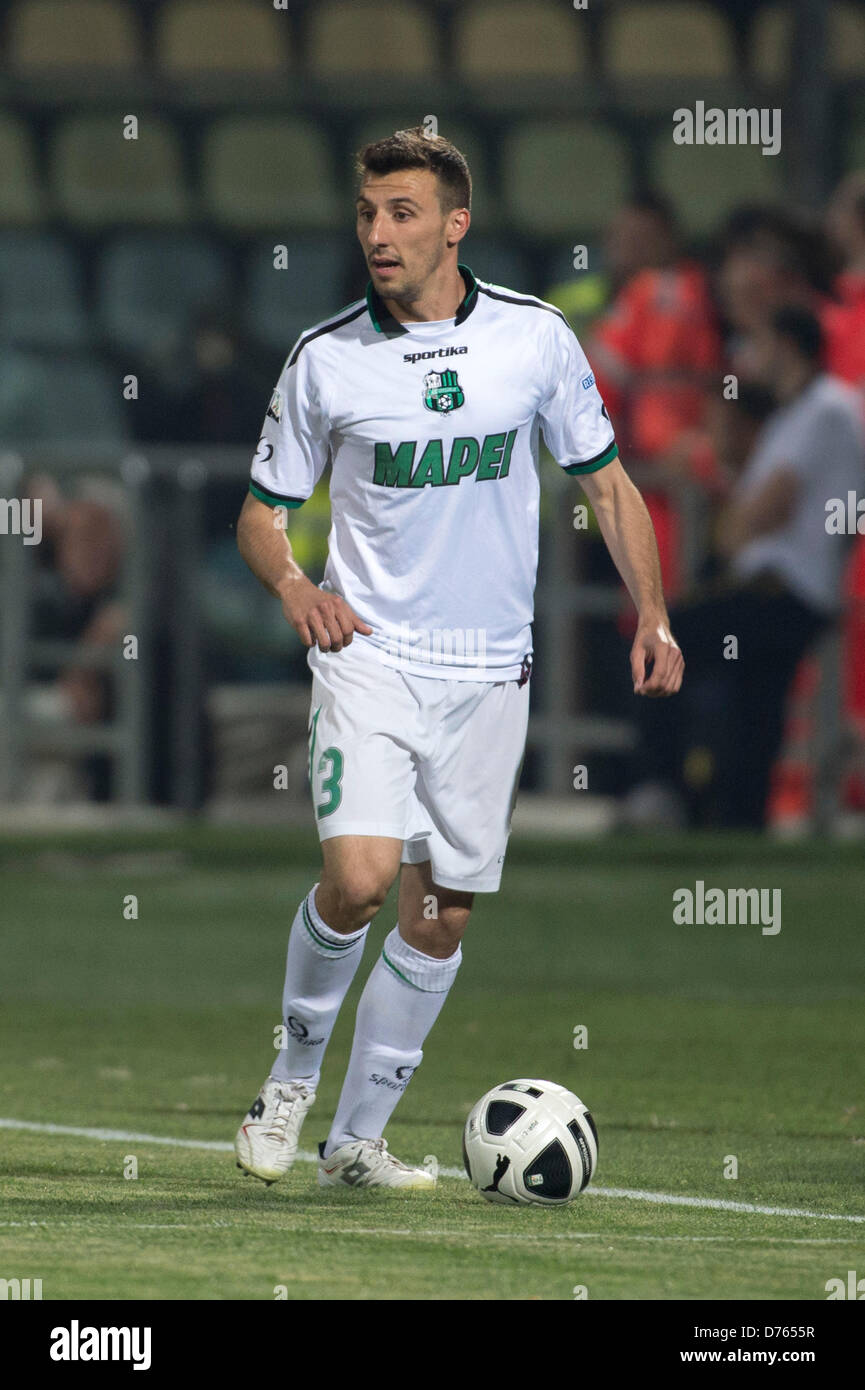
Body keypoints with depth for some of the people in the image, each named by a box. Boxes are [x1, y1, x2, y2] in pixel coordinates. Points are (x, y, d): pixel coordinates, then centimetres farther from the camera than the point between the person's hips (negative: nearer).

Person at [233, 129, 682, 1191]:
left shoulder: (537, 338, 0)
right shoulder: (325, 358, -3)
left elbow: (606, 483, 10)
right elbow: (262, 512, 6)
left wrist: (652, 613, -2)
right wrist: (292, 585, -16)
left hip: (488, 674, 2)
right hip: (368, 656, -2)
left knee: (441, 916, 5)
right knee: (358, 877, -21)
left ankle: (357, 1139, 17)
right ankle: (293, 1075, 4)